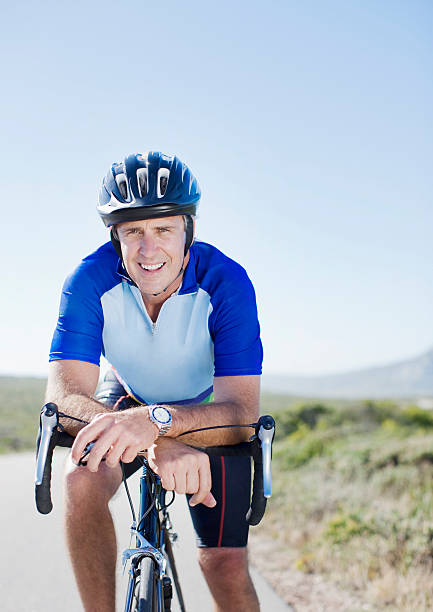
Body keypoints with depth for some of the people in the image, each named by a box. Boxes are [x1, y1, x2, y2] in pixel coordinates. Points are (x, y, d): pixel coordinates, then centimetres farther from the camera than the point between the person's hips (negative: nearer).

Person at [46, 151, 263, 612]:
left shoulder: (227, 284, -30)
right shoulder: (91, 281, -27)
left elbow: (241, 414, -36)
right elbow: (65, 396, -36)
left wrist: (156, 420, -57)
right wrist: (158, 446, -55)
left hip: (206, 412, -1)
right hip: (127, 397, 1)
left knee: (225, 566, -9)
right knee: (82, 478, -30)